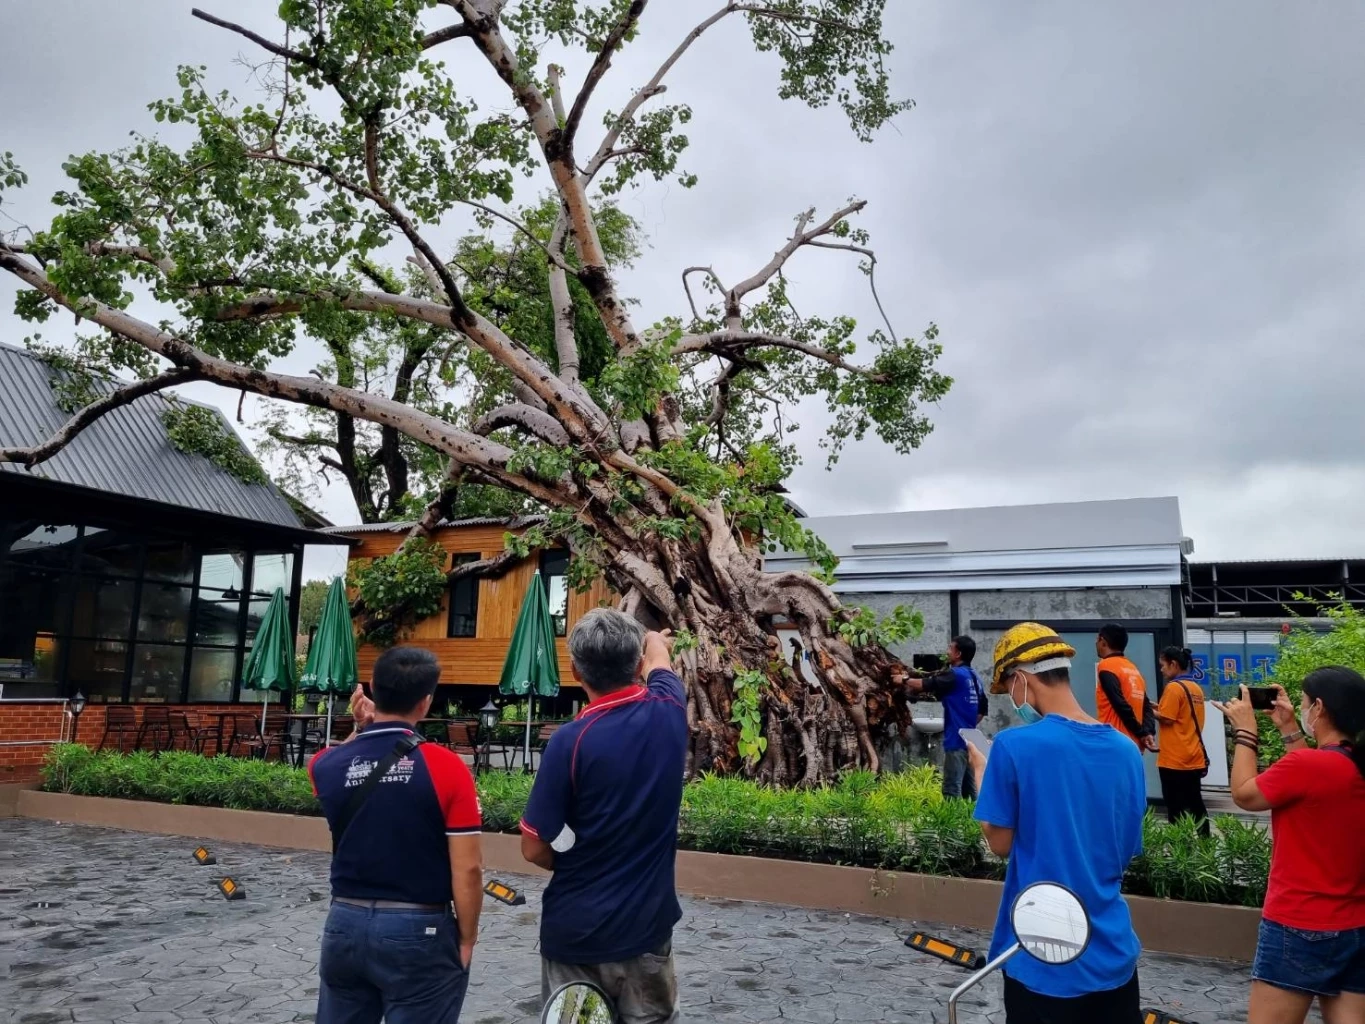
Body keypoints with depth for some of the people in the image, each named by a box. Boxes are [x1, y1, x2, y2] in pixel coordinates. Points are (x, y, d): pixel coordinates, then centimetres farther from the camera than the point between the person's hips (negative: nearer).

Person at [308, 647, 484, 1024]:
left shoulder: (327, 765, -5)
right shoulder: (446, 767, -16)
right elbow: (467, 870, -14)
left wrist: (361, 728, 6)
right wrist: (466, 939, -1)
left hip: (345, 924, 4)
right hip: (419, 931, -4)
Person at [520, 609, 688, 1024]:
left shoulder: (572, 740, -19)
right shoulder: (667, 711, -9)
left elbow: (535, 849, -11)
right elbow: (658, 652, 17)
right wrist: (655, 641, 39)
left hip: (575, 931, -3)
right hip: (647, 925, 3)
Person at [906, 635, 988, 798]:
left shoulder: (955, 675, -14)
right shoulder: (974, 677, 12)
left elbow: (926, 685, -15)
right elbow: (982, 709, 18)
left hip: (956, 740, -9)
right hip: (969, 739, 9)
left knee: (952, 790, -7)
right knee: (969, 788, 13)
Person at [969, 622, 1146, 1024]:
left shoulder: (1015, 745, -18)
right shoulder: (1126, 751, -2)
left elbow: (1000, 843, -8)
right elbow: (1128, 851, 8)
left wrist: (981, 772, 4)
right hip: (1113, 954, 5)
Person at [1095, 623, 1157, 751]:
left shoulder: (1106, 666, -9)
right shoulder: (1133, 668, 18)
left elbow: (1121, 705, -17)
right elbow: (1146, 705, 11)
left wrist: (1141, 733, -9)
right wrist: (1149, 732, -2)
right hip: (1134, 744, 8)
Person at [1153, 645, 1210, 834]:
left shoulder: (1174, 687, -14)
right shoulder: (1196, 687, 11)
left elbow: (1167, 719, -17)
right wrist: (1160, 707, 13)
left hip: (1175, 759, -8)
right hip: (1194, 758, 8)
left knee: (1176, 808, -1)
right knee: (1195, 804, 13)